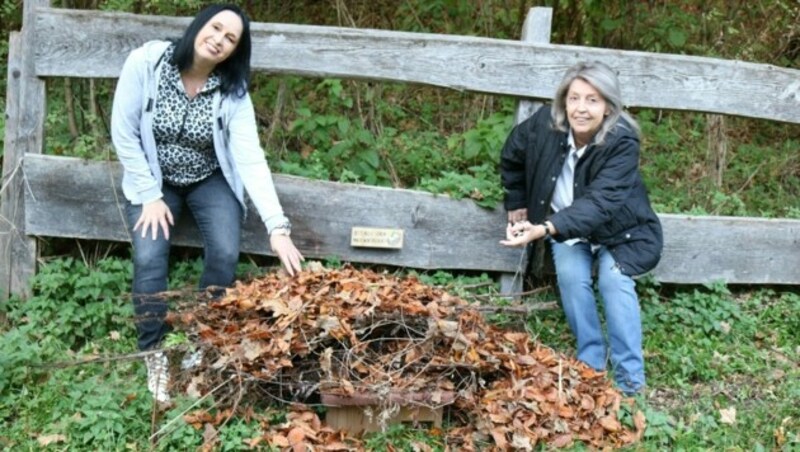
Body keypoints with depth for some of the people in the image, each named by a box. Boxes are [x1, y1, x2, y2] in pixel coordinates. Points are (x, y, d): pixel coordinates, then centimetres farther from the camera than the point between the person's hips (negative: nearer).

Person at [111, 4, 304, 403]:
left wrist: (277, 227, -37)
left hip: (210, 181, 1)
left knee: (225, 254, -22)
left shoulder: (233, 91, -19)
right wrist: (150, 195, -16)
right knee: (149, 258, -22)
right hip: (153, 179, 0)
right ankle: (156, 354, -1)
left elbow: (250, 157, -27)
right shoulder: (146, 62, -21)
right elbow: (123, 134, -14)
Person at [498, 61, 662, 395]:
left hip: (616, 227, -3)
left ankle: (630, 378, -16)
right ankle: (591, 365, -7)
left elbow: (601, 202, -42)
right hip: (565, 225, 3)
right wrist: (517, 205, 8)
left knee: (613, 280, -26)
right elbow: (512, 157, 2)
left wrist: (545, 229, -54)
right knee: (571, 277, -23)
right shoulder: (545, 123, -20)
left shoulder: (622, 142, -31)